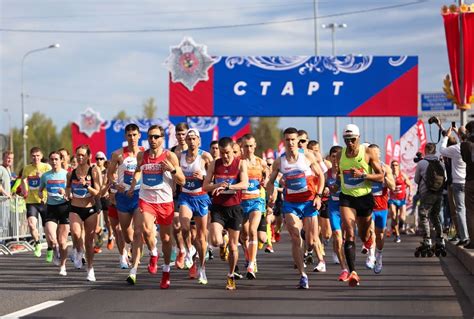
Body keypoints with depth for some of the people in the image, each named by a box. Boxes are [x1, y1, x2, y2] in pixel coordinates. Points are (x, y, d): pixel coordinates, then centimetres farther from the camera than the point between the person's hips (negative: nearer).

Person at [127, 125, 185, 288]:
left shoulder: (170, 156, -6)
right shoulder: (141, 156, 3)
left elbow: (182, 181, -4)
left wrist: (173, 169, -20)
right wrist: (133, 185, 17)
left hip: (165, 202, -1)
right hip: (146, 200, 1)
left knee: (166, 238, 9)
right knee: (145, 229, -25)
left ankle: (166, 272, 27)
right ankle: (153, 254, 5)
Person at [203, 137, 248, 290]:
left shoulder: (240, 164, -5)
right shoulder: (214, 164, 3)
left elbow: (245, 184, -19)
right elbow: (205, 186, 1)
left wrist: (226, 186, -34)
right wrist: (216, 186, -20)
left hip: (234, 208, -1)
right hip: (218, 207, 1)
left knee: (233, 245, 6)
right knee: (215, 241, -17)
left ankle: (231, 276, 22)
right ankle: (222, 245, 21)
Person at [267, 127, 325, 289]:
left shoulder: (307, 156, -2)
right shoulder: (279, 162, 2)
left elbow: (320, 175, 5)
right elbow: (271, 181, 13)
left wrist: (318, 195, -6)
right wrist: (271, 195, -6)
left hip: (308, 201, -1)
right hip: (290, 204, 1)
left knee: (311, 243, -2)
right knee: (295, 240, -10)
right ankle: (303, 276, -5)